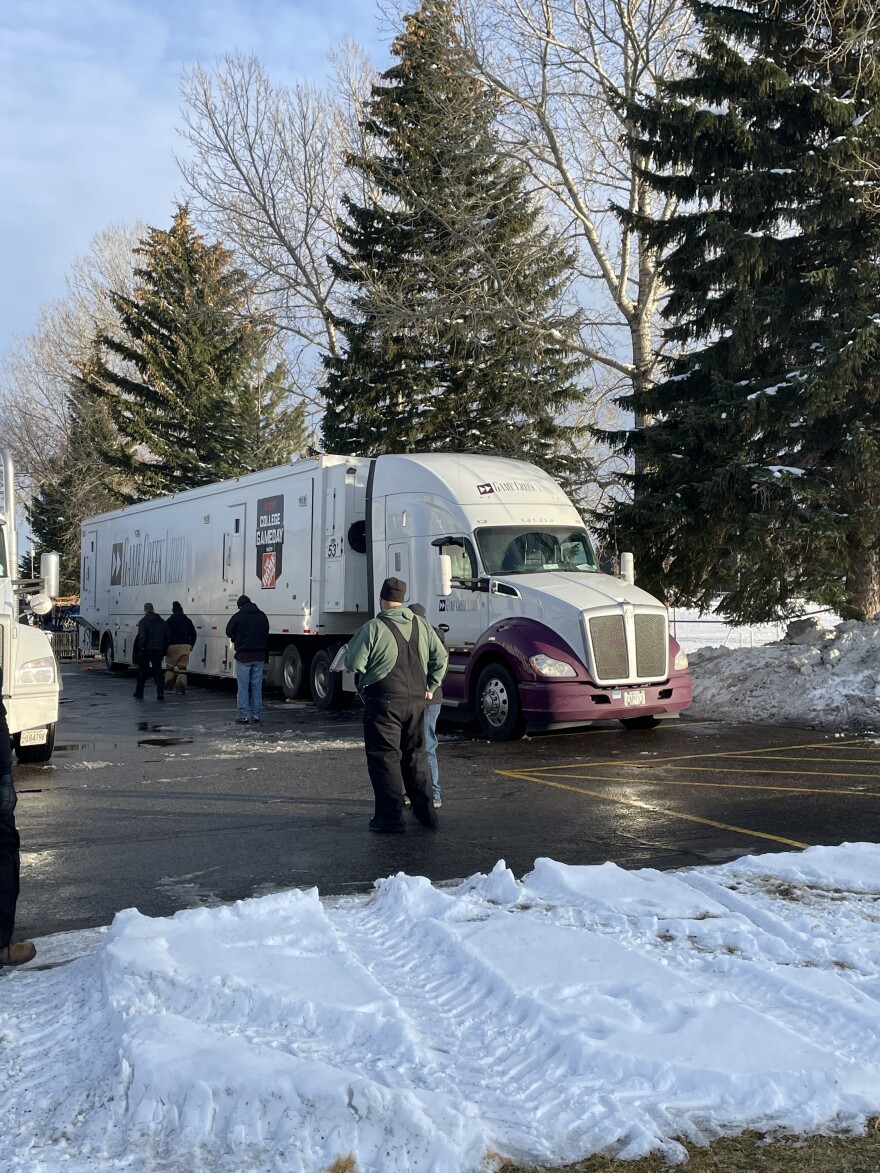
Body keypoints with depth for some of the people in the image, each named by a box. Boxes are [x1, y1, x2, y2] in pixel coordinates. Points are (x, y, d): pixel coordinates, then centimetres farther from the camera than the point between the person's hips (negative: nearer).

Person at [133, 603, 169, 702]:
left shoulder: (143, 622, -9)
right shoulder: (162, 622, 9)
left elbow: (141, 637, -18)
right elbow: (167, 638, 10)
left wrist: (140, 650, -14)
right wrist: (163, 652, 14)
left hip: (146, 650, -4)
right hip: (158, 651, 4)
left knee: (142, 672, 10)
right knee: (158, 671, 5)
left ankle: (139, 694, 19)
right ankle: (160, 693, -6)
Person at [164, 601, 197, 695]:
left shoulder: (170, 620, -1)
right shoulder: (187, 620, 9)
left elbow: (166, 634, -5)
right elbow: (193, 634, 11)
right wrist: (191, 645, 23)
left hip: (173, 646, -2)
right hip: (185, 646, 2)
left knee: (170, 666, 9)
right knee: (182, 667, 5)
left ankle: (168, 686, 4)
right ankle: (180, 687, -3)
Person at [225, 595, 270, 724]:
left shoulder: (238, 616, -8)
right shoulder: (262, 616, 8)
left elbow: (229, 632, 2)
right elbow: (266, 634, 15)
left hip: (243, 655, -4)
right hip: (259, 655, 4)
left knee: (243, 686, 0)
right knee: (257, 686, 9)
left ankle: (243, 716, -2)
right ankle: (256, 715, 11)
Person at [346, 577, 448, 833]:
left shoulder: (374, 628, -11)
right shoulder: (421, 625, 7)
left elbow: (354, 664, -11)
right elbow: (440, 657, 12)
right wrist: (430, 686, 20)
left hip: (384, 701, -6)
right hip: (416, 700, 6)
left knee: (385, 758, 1)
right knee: (415, 756, 16)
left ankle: (391, 818, 0)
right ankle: (425, 813, 21)